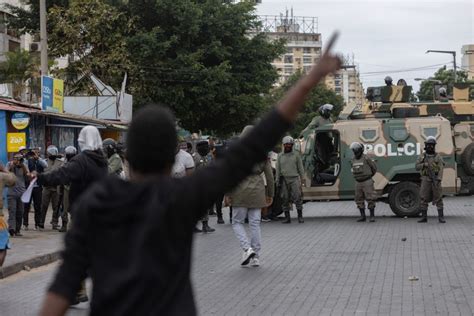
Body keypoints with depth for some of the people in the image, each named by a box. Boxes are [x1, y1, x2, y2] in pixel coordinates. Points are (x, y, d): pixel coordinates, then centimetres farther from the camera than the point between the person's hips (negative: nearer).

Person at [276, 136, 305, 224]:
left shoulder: (296, 155, 7)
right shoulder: (280, 156, 11)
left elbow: (300, 168, 7)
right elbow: (278, 169, 11)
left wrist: (302, 179, 1)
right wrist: (277, 181, 4)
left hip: (294, 179, -2)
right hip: (284, 179, 2)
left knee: (297, 197, -9)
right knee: (285, 199, 1)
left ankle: (300, 217, -4)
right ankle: (287, 217, 7)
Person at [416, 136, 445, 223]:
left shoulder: (438, 157, 0)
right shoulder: (422, 156, 8)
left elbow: (441, 169, -8)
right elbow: (417, 167, 1)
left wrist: (438, 179, -22)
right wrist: (424, 164, -18)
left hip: (435, 180, -2)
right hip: (425, 180, 2)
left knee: (438, 198, -4)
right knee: (424, 199, 0)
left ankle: (441, 217, 0)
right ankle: (424, 217, 6)